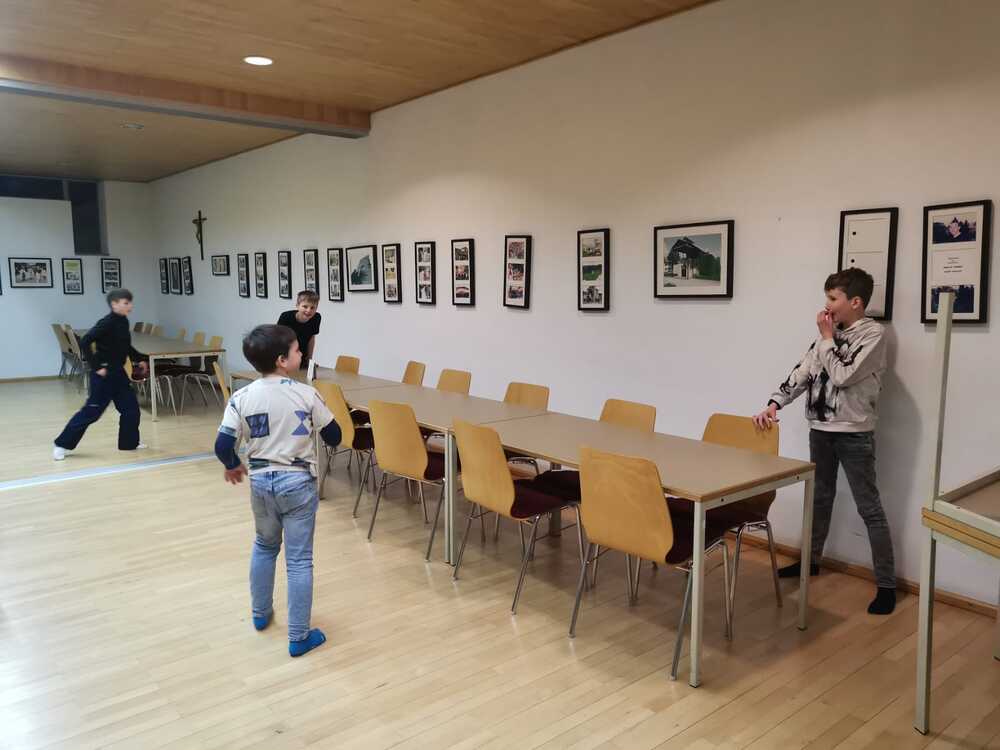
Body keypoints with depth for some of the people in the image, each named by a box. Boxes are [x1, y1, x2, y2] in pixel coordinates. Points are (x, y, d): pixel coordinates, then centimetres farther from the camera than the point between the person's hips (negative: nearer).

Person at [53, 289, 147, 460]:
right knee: (91, 411, -2)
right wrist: (96, 367, -22)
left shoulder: (123, 322, 7)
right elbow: (85, 343, -24)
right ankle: (62, 444, 10)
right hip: (103, 374, -8)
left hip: (119, 373, 8)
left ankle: (129, 443, 23)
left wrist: (139, 359, 16)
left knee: (131, 408, 9)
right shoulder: (106, 323, -18)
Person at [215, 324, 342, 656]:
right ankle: (299, 637, 12)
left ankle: (260, 614, 42)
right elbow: (334, 437, -4)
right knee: (298, 560, 4)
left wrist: (232, 466, 13)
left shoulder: (242, 397, -7)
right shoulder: (307, 394, -12)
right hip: (298, 483, -3)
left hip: (261, 481, 3)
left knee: (264, 546, 27)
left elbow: (223, 446, -8)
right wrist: (315, 423, 17)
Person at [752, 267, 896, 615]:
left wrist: (827, 338, -10)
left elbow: (842, 376, -21)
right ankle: (811, 559, 33)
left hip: (854, 434, -7)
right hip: (820, 429, 7)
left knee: (869, 508, -1)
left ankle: (886, 584, 7)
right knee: (819, 497, 18)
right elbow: (802, 371, 6)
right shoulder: (831, 334, 8)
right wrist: (774, 404, -4)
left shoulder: (872, 334, -12)